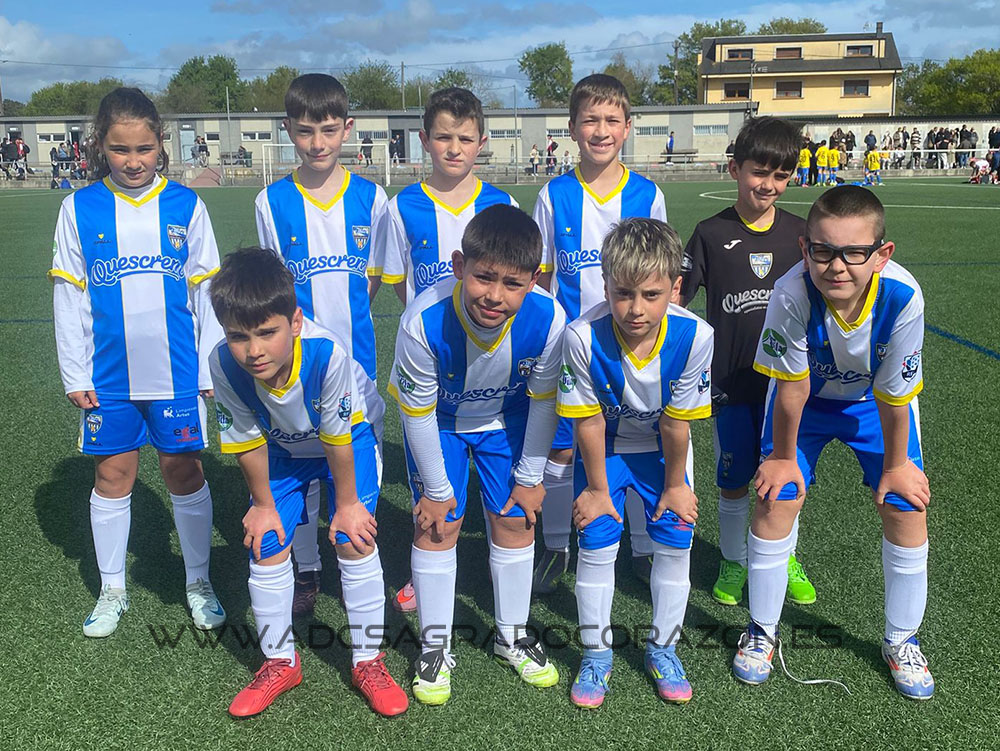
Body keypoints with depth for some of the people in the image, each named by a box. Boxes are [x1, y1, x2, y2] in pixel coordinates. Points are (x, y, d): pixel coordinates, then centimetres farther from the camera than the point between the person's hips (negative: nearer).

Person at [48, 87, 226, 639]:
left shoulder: (185, 205, 0)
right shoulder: (79, 209, 0)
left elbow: (206, 291, 3)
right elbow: (69, 297, 3)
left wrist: (211, 368, 2)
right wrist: (74, 374, 1)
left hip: (176, 370, -1)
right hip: (108, 375, 1)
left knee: (183, 471, 7)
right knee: (112, 475, 10)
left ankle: (199, 583, 25)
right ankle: (112, 591, 27)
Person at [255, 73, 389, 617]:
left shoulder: (370, 198, 0)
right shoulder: (272, 201, -2)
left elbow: (373, 277, 8)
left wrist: (345, 317, -1)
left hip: (355, 355, 1)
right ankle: (305, 570, 25)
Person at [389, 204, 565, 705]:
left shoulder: (548, 320, -33)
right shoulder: (423, 322, -39)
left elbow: (543, 400, -13)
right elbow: (418, 411, -22)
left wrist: (530, 477, -4)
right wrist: (436, 489, -12)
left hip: (506, 418, 2)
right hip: (437, 418, -2)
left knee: (515, 522, 5)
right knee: (437, 525, 0)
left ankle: (512, 636, 28)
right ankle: (435, 647, 19)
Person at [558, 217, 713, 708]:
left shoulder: (694, 336, -31)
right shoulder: (583, 337, -34)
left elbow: (676, 423, -18)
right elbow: (590, 422, -21)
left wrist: (675, 485, -5)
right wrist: (596, 488, -10)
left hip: (662, 449, 1)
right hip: (605, 447, -1)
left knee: (675, 537, 1)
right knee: (597, 541, -5)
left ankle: (662, 647, 23)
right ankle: (596, 654, 15)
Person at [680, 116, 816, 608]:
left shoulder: (799, 233, 3)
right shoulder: (711, 233, -4)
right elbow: (674, 298, -4)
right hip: (732, 380, -2)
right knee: (734, 479, 7)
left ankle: (784, 559, 33)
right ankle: (733, 562, 28)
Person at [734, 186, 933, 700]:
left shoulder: (903, 297, -36)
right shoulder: (792, 295, -38)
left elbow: (894, 395, -22)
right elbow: (792, 388, -24)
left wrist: (896, 464, -8)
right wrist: (783, 456, -10)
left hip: (875, 400, 1)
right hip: (806, 394, -1)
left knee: (906, 506, -3)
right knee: (776, 499, -7)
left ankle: (901, 641, 20)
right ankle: (761, 631, 15)